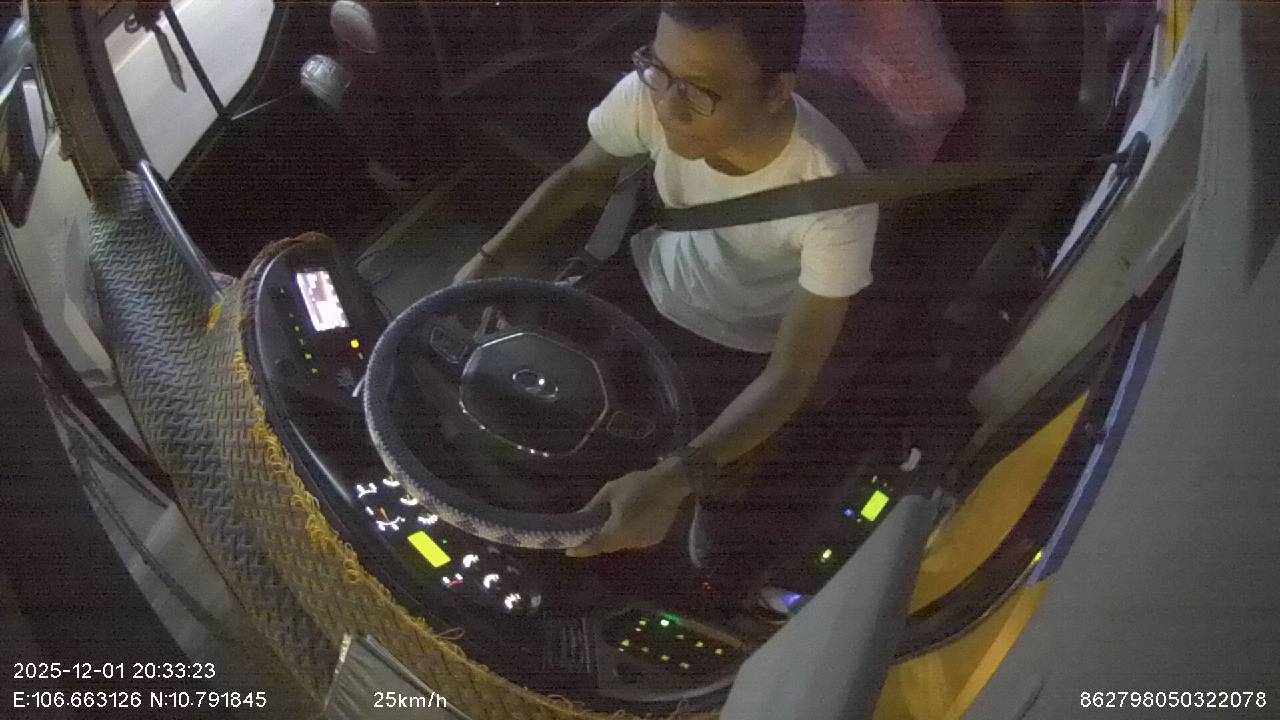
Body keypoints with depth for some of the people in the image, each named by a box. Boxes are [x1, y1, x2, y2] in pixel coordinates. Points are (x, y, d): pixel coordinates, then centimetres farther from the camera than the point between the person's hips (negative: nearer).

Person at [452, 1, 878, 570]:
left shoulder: (835, 199, -37)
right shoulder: (649, 95, -27)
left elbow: (791, 376, -31)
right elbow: (583, 175, -4)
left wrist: (676, 481, -43)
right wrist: (490, 260, -14)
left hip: (741, 347, -3)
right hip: (649, 278, 4)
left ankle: (707, 500, 30)